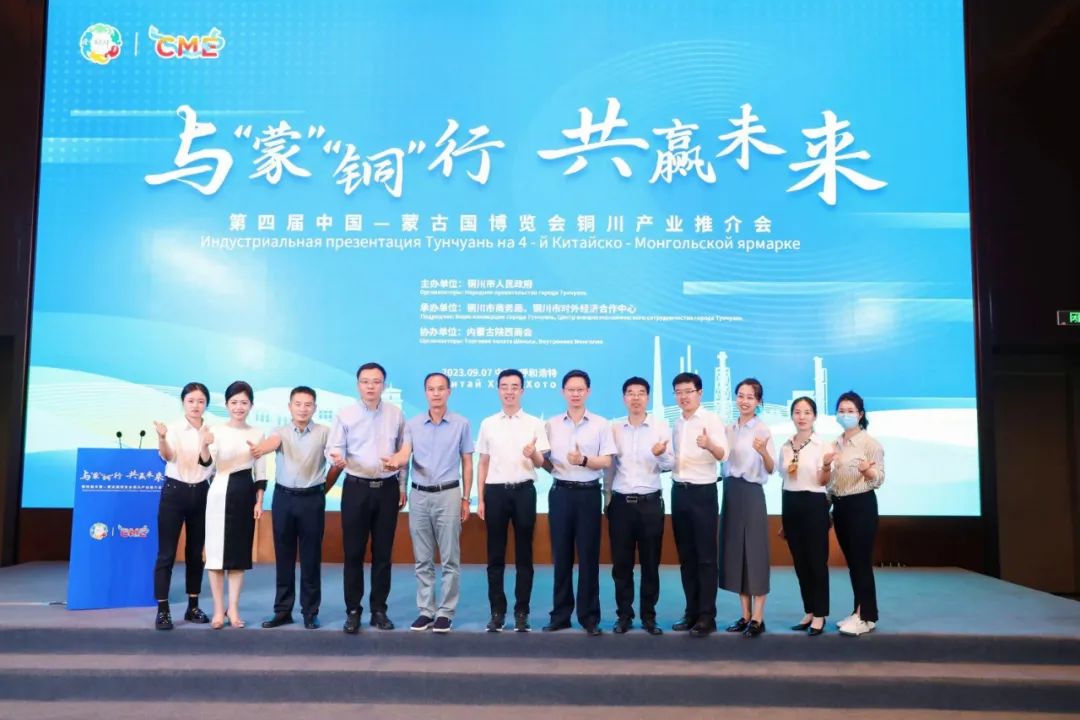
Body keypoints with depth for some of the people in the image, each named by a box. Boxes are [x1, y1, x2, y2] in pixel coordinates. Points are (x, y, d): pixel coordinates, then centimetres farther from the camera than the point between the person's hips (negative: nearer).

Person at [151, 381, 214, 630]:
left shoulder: (211, 430, 3)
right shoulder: (174, 428, -7)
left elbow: (207, 462, -5)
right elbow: (167, 456, -24)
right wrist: (162, 438, -45)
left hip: (200, 493, 4)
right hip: (174, 492, -3)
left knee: (196, 552, 10)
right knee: (167, 553, -2)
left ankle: (193, 606, 20)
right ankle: (162, 610, 4)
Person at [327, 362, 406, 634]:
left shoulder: (395, 415, 4)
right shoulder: (345, 414, -2)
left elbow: (402, 452, 9)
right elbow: (333, 448, -6)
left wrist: (402, 486, 10)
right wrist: (337, 458, -30)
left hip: (387, 489, 2)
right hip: (356, 488, -1)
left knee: (383, 553, 8)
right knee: (354, 553, 2)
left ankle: (379, 610, 19)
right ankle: (353, 611, 14)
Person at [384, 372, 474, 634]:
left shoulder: (461, 424, 0)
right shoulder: (413, 424, 5)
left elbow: (467, 463, 4)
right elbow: (404, 454, -9)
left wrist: (466, 498, 0)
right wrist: (395, 461, -33)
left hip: (448, 495, -2)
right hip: (419, 495, 2)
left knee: (449, 559, 1)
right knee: (422, 559, 9)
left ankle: (446, 612, 10)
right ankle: (426, 610, 18)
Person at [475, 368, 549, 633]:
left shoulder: (534, 423, 2)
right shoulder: (488, 424, 7)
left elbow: (540, 463, 0)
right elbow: (483, 464, 10)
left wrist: (533, 454, -24)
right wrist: (480, 499, 5)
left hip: (524, 491, -1)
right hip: (495, 491, 1)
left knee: (524, 555, 5)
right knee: (495, 555, 6)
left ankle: (522, 612, 14)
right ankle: (497, 611, 15)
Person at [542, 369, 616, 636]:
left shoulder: (601, 424, 1)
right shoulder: (551, 425, 7)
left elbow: (607, 462, -4)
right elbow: (547, 463, 10)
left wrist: (584, 460, -21)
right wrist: (542, 461, -12)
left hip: (589, 494, -2)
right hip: (560, 493, 2)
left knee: (589, 557, 2)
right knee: (561, 556, 7)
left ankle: (590, 617, 12)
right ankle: (560, 615, 17)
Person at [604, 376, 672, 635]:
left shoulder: (661, 426, 0)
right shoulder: (613, 428, 5)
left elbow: (669, 465, -5)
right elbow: (609, 466, 9)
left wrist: (660, 454, -26)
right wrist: (607, 497, 6)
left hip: (650, 502, -1)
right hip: (621, 502, 1)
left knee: (650, 563, 6)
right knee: (621, 563, 5)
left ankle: (649, 616, 17)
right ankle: (624, 615, 17)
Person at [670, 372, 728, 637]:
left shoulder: (711, 420, -9)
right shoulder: (676, 424, 11)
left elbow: (722, 453, -25)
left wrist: (709, 444, -44)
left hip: (703, 492, -6)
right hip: (679, 491, 7)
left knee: (706, 556, -1)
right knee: (686, 556, 11)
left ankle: (707, 616, 6)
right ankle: (691, 611, 20)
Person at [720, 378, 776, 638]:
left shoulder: (763, 430, -8)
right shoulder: (729, 429, 10)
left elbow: (771, 470, -16)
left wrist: (764, 452, -34)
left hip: (751, 493, -6)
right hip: (730, 492, 6)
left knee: (755, 551, -2)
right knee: (734, 551, 9)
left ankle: (758, 619, 6)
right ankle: (745, 615, 19)